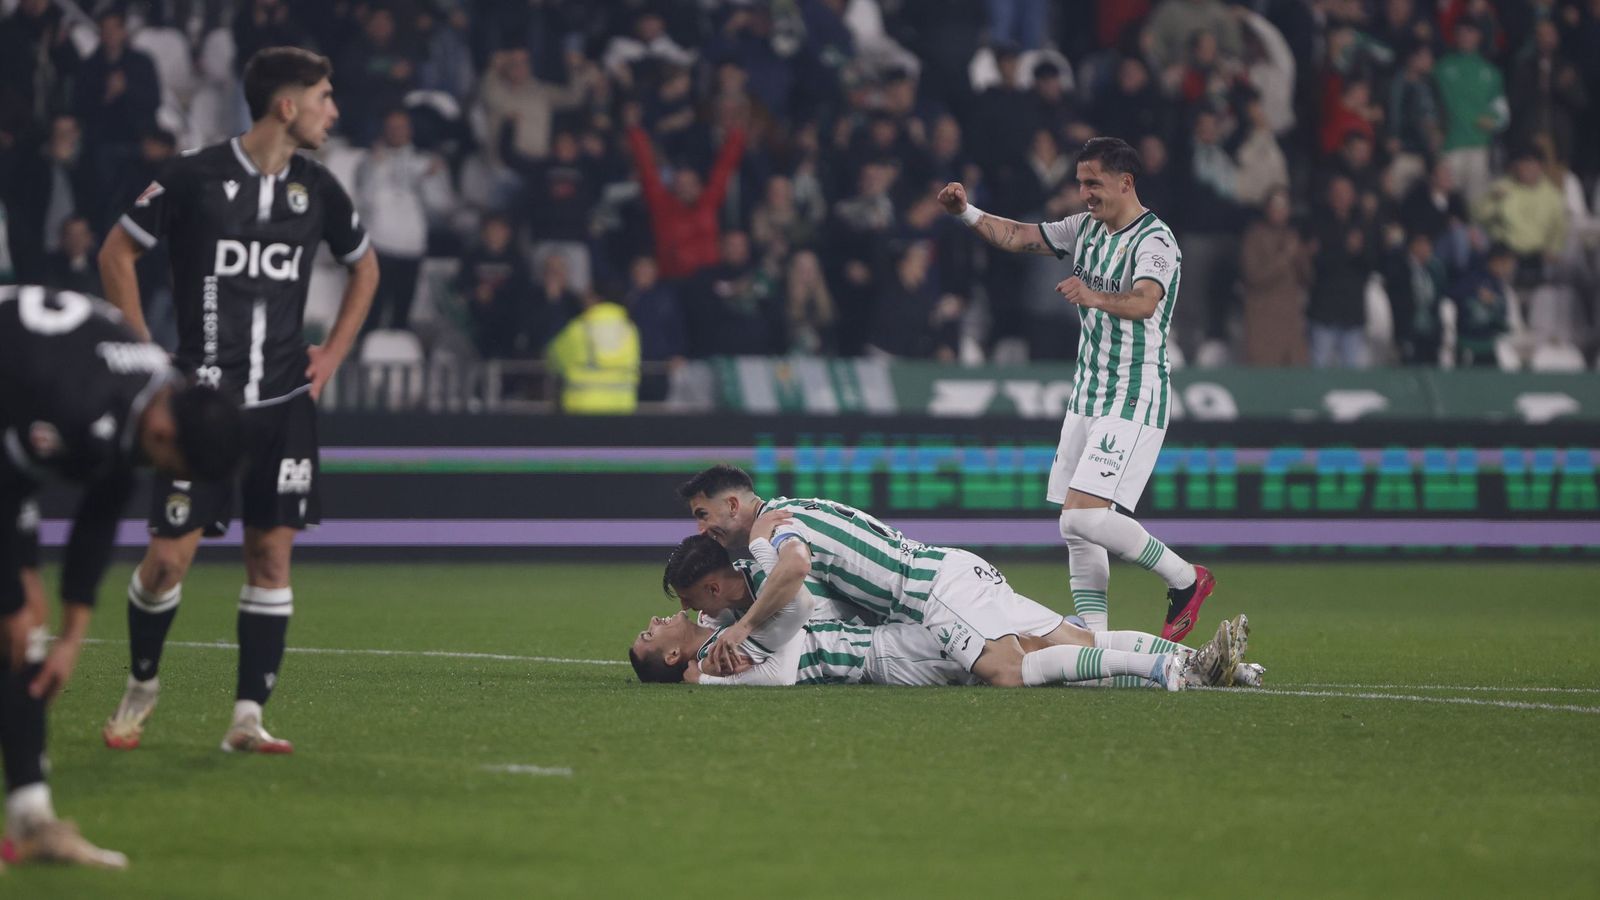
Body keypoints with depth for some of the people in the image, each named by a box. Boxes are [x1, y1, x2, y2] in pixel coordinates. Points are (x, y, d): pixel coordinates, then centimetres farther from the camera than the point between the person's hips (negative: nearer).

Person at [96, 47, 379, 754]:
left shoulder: (317, 189, 5)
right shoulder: (195, 177, -8)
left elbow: (363, 266, 24)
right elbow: (116, 253, 1)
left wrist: (333, 353, 14)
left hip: (284, 402, 4)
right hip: (203, 397, -4)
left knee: (271, 553, -1)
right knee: (170, 556, -6)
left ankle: (248, 717, 3)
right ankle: (141, 684, 19)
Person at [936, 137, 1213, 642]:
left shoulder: (1154, 241, -16)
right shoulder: (1086, 228, 10)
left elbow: (1144, 301, -34)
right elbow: (1017, 237, 15)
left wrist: (1095, 297, -53)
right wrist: (966, 213, 0)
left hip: (1134, 401, -9)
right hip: (1087, 398, 9)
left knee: (1086, 515, -20)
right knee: (1075, 531, 5)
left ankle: (1186, 580, -2)